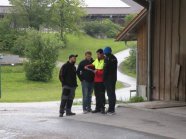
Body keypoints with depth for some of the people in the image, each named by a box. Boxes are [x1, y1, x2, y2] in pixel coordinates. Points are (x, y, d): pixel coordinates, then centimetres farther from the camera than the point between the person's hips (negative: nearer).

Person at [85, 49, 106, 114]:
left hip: (102, 81, -7)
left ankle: (102, 108, -1)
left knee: (102, 95, -6)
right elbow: (92, 64, 32)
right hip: (96, 80, 7)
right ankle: (98, 108, 15)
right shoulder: (96, 60, 14)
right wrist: (87, 66, 14)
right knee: (97, 95, 9)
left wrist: (97, 72, -20)